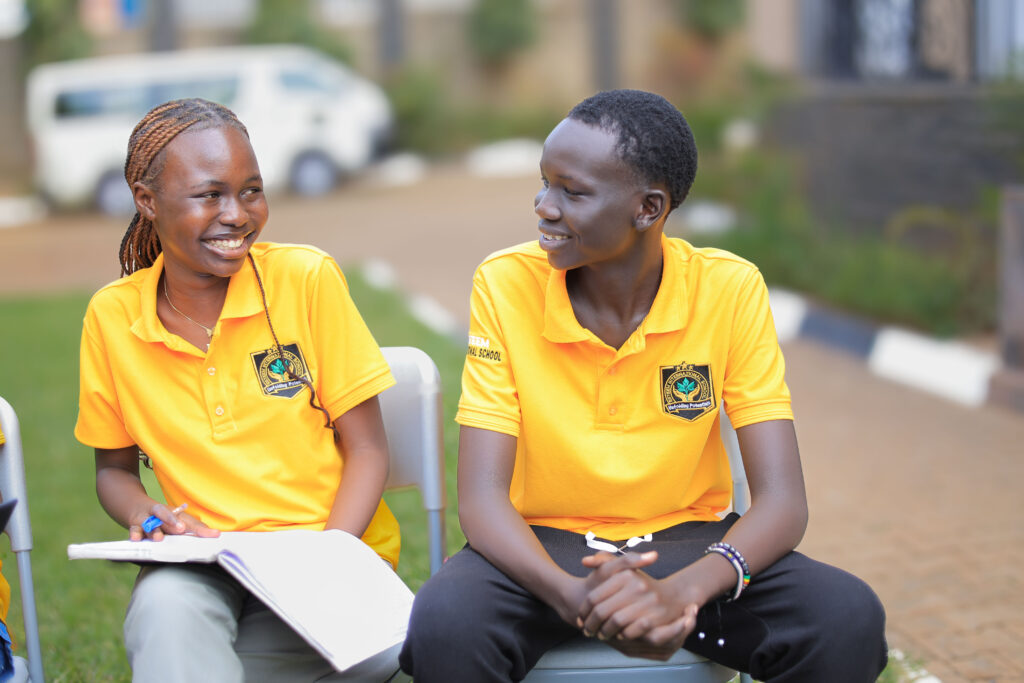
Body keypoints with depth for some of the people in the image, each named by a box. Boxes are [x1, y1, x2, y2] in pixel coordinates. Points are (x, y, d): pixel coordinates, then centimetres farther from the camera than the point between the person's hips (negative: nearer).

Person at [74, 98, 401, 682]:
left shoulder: (307, 278, -7)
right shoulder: (111, 317, 0)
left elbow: (367, 448, -3)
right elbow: (115, 468, 13)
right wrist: (151, 519, -10)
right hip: (202, 562, -2)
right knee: (165, 606, -38)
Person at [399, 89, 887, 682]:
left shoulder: (730, 290, -11)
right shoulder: (506, 284, -12)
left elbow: (782, 501, -15)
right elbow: (481, 499, -15)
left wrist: (682, 592, -35)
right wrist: (575, 596, -35)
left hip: (687, 540, 1)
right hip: (545, 546, 0)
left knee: (850, 619, -26)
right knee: (442, 624, -32)